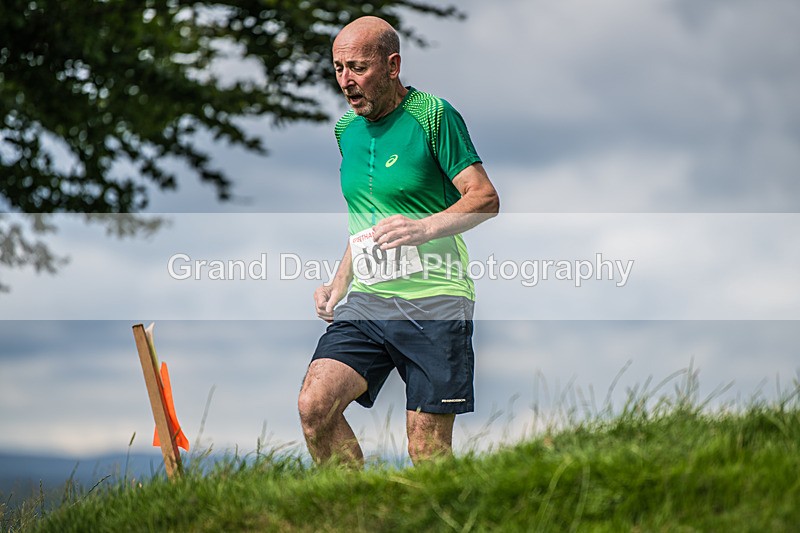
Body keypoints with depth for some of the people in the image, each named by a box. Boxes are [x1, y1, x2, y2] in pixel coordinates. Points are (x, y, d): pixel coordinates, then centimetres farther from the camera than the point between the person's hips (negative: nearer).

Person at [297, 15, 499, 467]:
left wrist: (426, 227, -28)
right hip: (367, 301, 6)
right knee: (315, 404, -15)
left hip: (434, 301, -6)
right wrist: (339, 285, 16)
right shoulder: (346, 130, 15)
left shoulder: (434, 115, -6)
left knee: (429, 454, -5)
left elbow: (486, 198, -11)